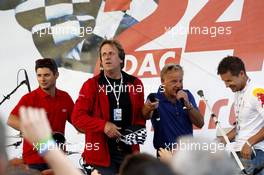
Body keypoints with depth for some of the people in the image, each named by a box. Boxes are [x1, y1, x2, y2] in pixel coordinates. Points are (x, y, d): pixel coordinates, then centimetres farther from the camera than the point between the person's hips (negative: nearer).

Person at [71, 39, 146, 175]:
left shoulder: (134, 84, 9)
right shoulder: (92, 85, 0)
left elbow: (140, 115, 17)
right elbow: (77, 117, -5)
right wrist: (103, 125, -17)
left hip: (129, 152, 3)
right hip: (101, 153, -3)